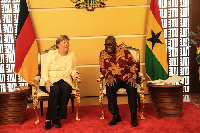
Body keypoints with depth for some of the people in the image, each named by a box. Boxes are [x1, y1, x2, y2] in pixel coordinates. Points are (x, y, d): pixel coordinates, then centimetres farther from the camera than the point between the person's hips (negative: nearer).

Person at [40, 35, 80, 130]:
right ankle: (49, 119, -25)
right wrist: (47, 81, -20)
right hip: (51, 78, -2)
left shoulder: (72, 54, 14)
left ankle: (57, 118, -23)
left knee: (66, 89, -33)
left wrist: (75, 73, -3)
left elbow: (73, 70, 22)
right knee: (55, 90, -36)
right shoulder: (51, 53, 3)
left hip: (65, 79, 3)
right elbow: (44, 70, -3)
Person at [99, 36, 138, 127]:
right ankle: (116, 116, -18)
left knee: (132, 88, -31)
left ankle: (133, 116, -21)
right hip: (113, 78, 1)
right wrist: (109, 76, -10)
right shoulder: (103, 54, 8)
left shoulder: (124, 51, 1)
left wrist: (133, 77, -12)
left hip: (126, 77, -1)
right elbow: (102, 68, 9)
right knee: (109, 89, -31)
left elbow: (133, 64, 2)